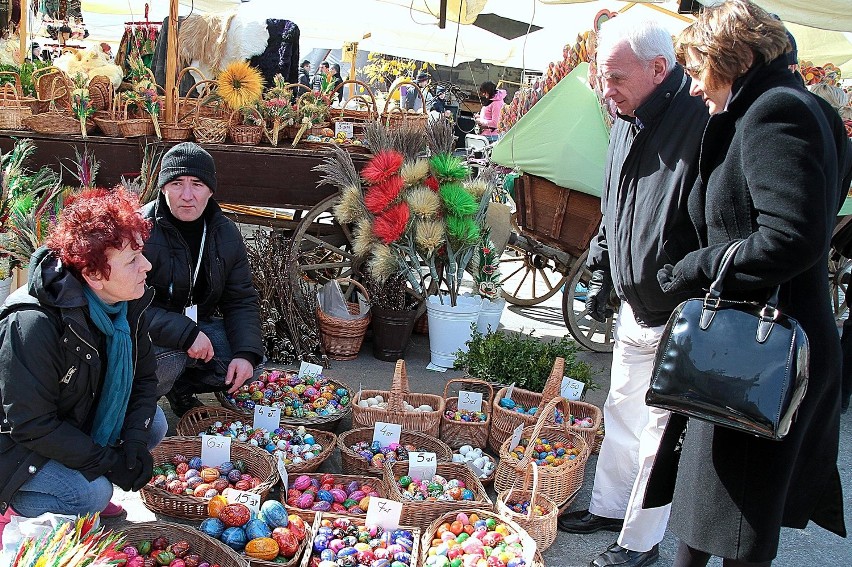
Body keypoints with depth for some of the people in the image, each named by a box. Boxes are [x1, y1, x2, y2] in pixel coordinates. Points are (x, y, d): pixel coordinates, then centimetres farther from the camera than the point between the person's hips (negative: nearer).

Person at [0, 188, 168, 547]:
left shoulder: (127, 303, -10)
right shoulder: (33, 324, -33)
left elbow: (143, 378, 0)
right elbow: (31, 425, -29)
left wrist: (134, 441, -16)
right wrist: (108, 462, -25)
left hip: (78, 422, 8)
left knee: (154, 424, -7)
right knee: (92, 493, -25)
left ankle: (87, 495, 6)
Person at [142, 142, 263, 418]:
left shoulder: (226, 233, -3)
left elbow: (241, 300, 1)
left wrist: (246, 353, -15)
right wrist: (186, 334, -33)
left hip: (198, 326, 6)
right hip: (150, 334, -6)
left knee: (246, 364, -10)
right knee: (170, 359, -35)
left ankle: (180, 388, 14)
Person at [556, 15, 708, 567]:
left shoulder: (702, 123, -24)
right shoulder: (627, 122, 6)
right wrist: (602, 270, 17)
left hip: (679, 321, -8)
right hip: (634, 311, 8)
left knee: (658, 433, 6)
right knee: (621, 412, 22)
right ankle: (609, 507, 42)